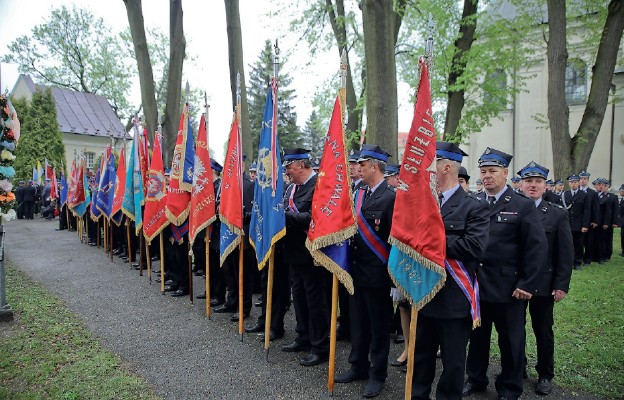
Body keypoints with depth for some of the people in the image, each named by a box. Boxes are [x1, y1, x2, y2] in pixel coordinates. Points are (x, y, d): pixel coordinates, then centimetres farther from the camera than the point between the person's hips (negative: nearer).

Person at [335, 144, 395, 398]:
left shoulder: (391, 197, -14)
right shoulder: (359, 195, 8)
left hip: (377, 274, -7)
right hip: (356, 270, 7)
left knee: (379, 326, 9)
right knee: (357, 323, 18)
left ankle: (378, 374, 24)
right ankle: (359, 367, 35)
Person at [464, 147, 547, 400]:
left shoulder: (523, 206, -5)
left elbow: (536, 248, -8)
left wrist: (527, 285, -12)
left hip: (508, 288, -3)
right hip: (476, 284, 3)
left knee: (510, 340, 11)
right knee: (477, 335, 16)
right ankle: (475, 379, 35)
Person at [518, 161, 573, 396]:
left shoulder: (558, 214, -1)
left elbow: (566, 253, -1)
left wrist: (562, 285, -5)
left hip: (544, 284, 0)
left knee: (543, 332, 12)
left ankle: (545, 375, 30)